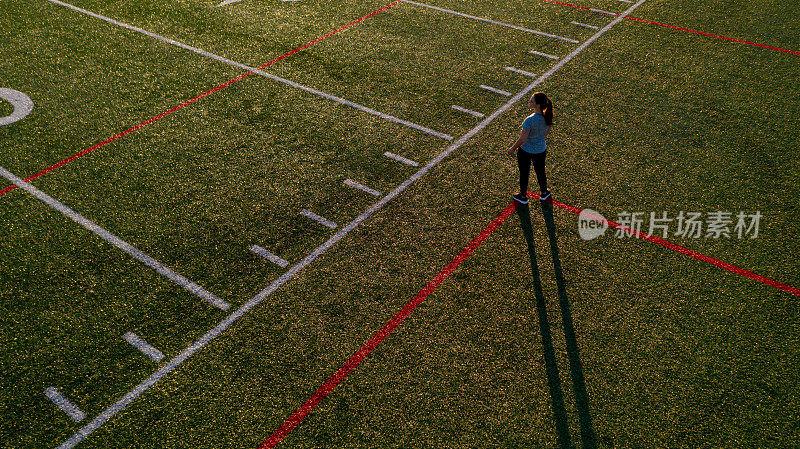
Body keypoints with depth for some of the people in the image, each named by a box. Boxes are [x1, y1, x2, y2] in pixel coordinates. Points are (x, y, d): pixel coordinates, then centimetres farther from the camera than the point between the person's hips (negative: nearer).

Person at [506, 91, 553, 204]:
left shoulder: (530, 120, -34)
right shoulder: (548, 116, -14)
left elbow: (522, 139, -25)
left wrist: (512, 149, -9)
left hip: (526, 152, -5)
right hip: (541, 150, 6)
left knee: (524, 174, 19)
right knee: (540, 172, 27)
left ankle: (523, 196, 40)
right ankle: (544, 194, 49)